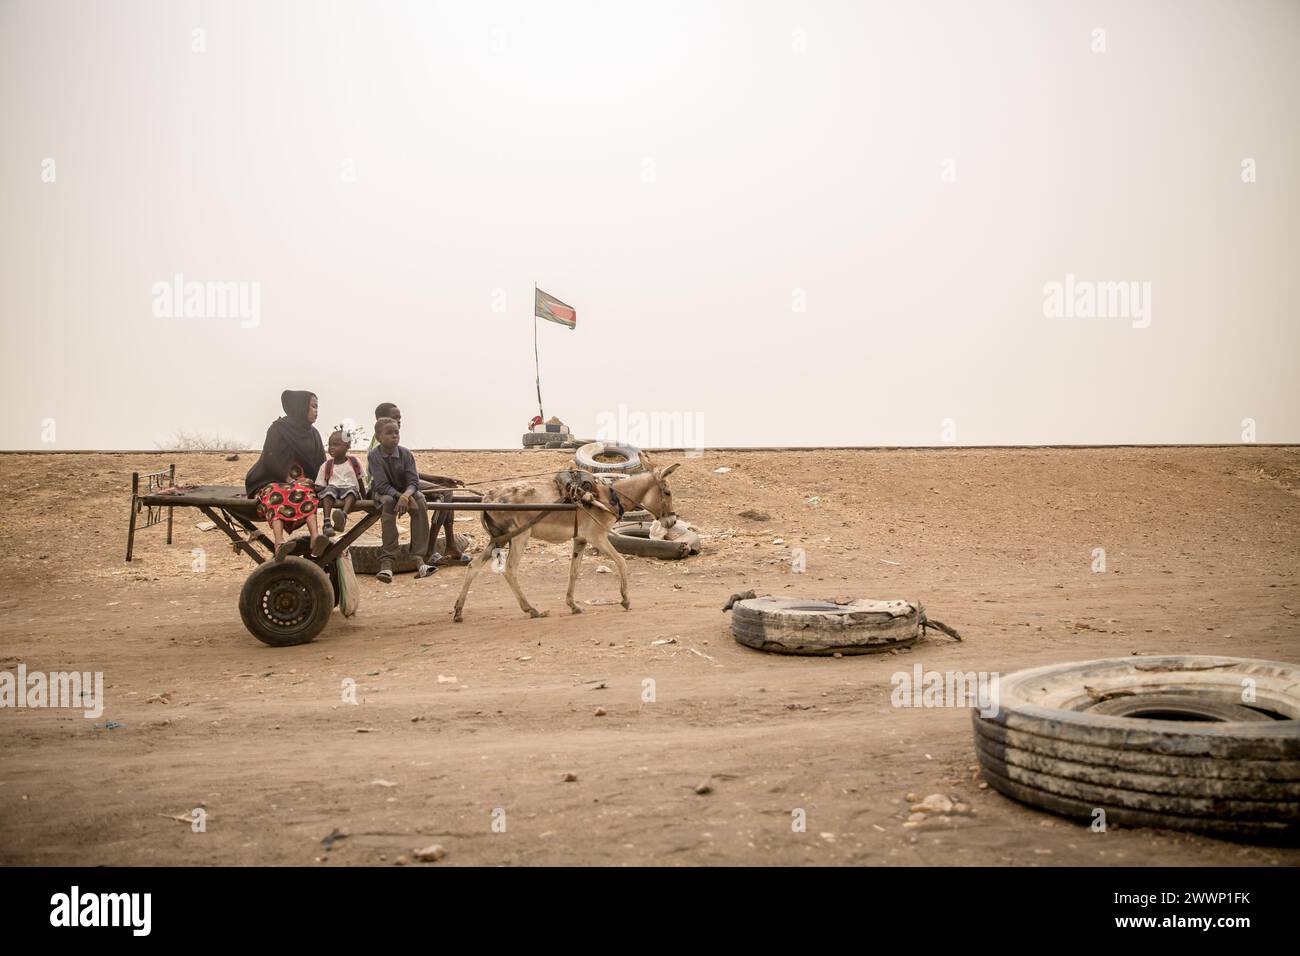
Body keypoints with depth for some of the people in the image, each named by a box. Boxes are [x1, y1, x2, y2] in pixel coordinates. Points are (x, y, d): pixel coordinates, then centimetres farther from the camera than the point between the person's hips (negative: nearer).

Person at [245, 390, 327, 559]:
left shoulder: (312, 433, 16)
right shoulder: (278, 428, -1)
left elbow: (320, 463, 17)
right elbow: (271, 459, -9)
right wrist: (287, 478, -22)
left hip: (301, 480, 4)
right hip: (272, 480, -4)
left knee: (307, 491, -32)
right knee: (275, 494, -38)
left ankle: (315, 538, -53)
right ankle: (279, 543, -59)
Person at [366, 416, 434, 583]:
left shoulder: (406, 453, -9)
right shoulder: (374, 455, -14)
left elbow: (413, 481, -15)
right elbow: (382, 485, -20)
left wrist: (405, 496, -37)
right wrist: (401, 496, -34)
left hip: (406, 492, 2)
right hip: (383, 494, -2)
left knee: (420, 500, -30)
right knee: (388, 502, -36)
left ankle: (419, 557, -35)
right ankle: (387, 561, -43)